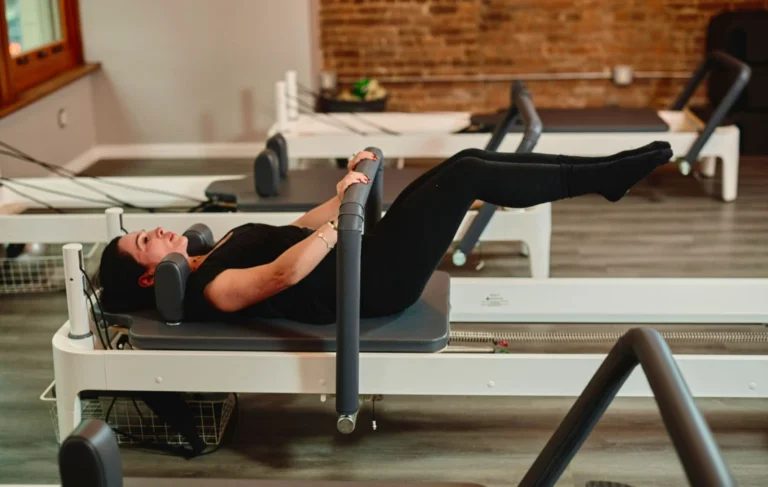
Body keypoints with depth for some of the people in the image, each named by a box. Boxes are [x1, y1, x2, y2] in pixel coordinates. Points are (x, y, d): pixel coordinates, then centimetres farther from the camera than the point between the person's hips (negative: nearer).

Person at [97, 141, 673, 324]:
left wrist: (346, 191, 16)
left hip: (361, 254, 9)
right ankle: (606, 176, -4)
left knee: (468, 162, 0)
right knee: (467, 176, -17)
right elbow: (284, 273, -29)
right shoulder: (209, 290, -12)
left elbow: (301, 228, 22)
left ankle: (605, 172, 6)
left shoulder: (211, 260, 16)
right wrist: (344, 212, -29)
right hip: (369, 283, -9)